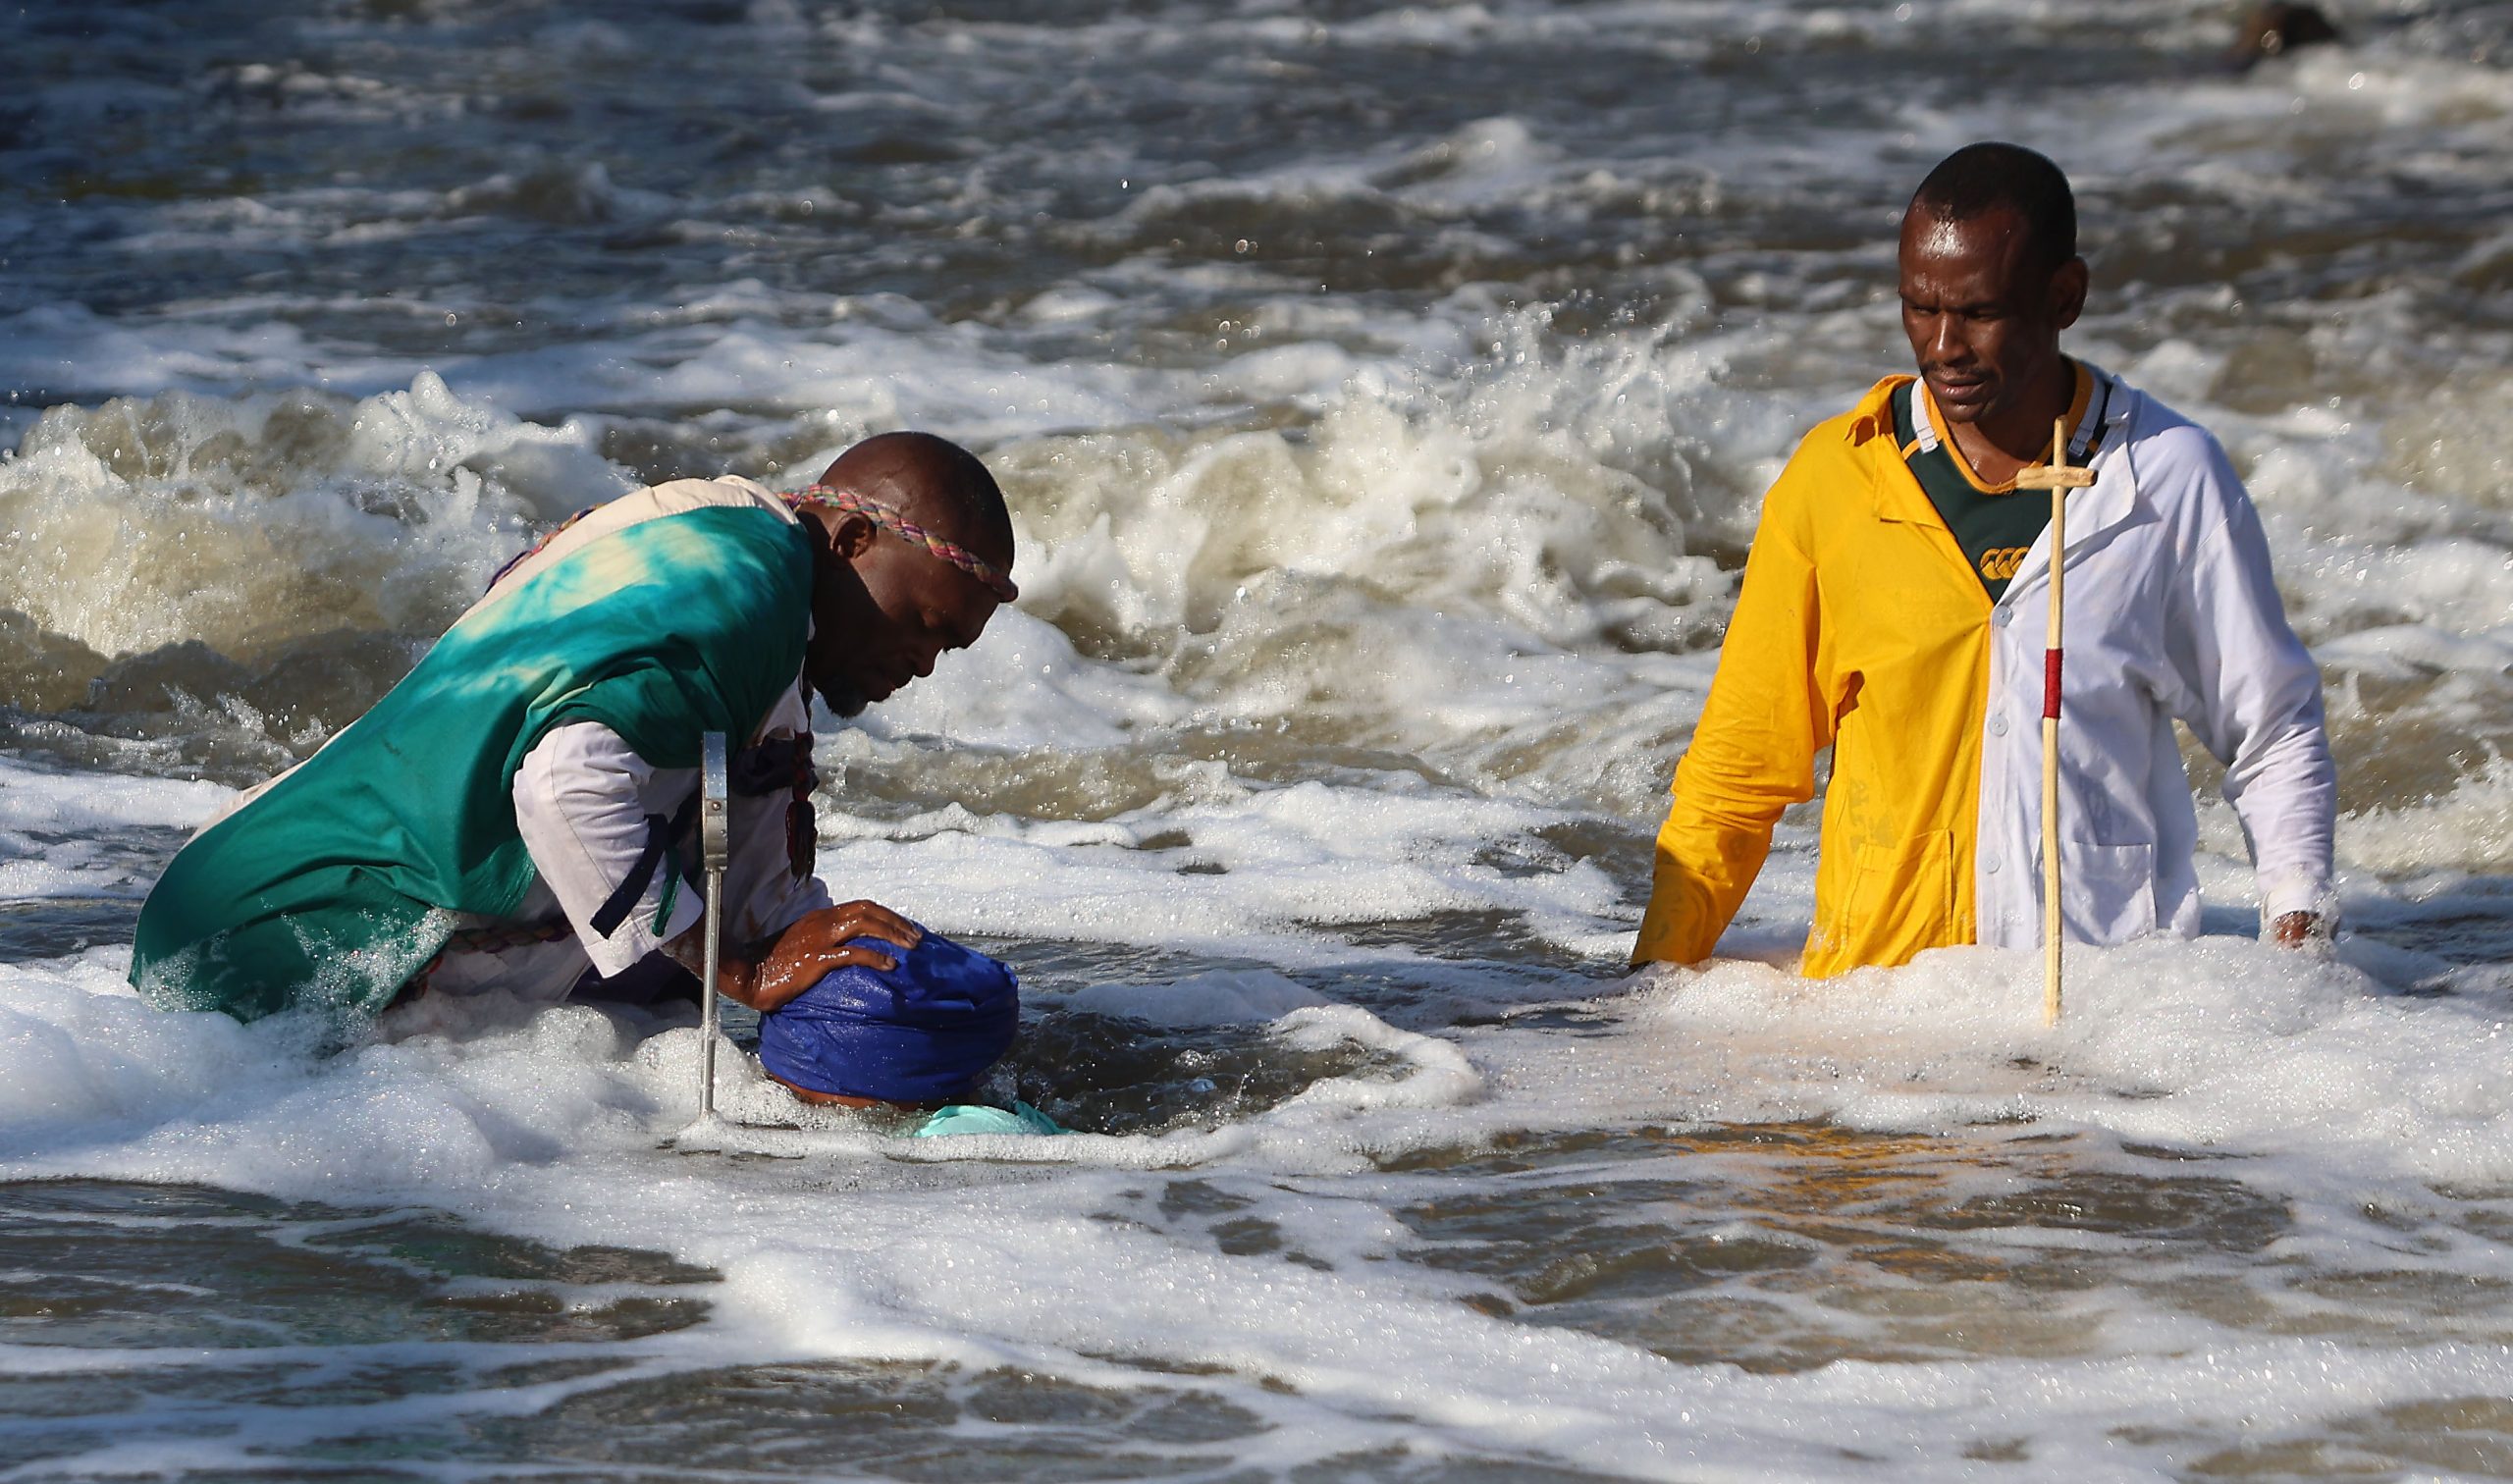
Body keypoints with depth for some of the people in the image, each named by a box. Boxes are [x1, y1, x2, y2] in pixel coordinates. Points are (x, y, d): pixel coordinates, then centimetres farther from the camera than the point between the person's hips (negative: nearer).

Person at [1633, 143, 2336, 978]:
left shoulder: (2172, 479, 3)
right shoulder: (1833, 478, 4)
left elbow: (2272, 736, 12)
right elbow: (1738, 767, 11)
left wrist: (2298, 918, -3)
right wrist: (1656, 977, 5)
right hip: (1868, 993, 1)